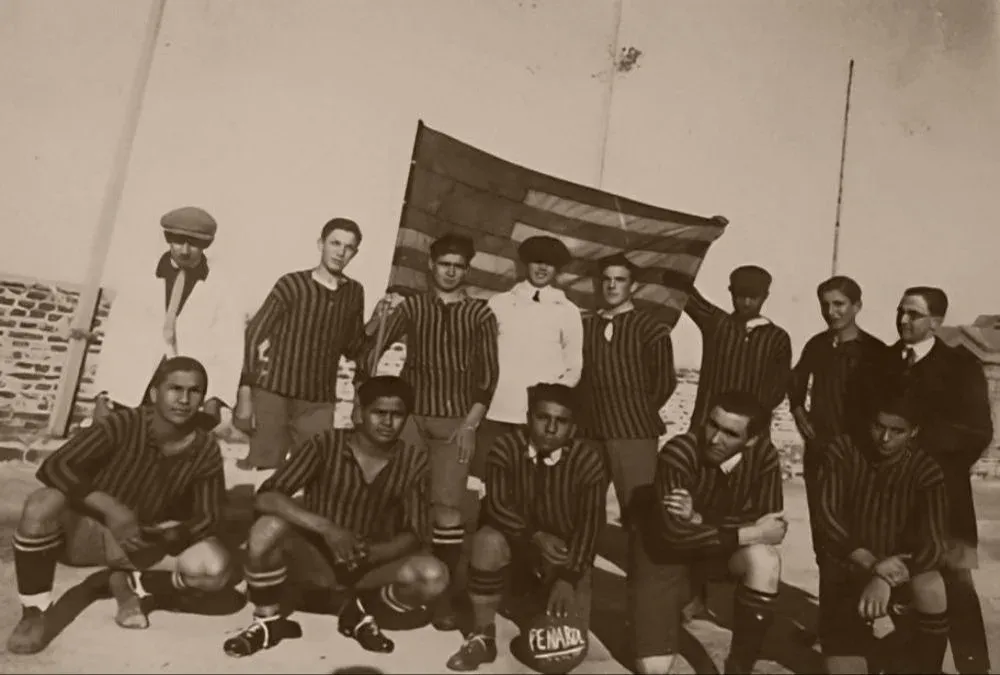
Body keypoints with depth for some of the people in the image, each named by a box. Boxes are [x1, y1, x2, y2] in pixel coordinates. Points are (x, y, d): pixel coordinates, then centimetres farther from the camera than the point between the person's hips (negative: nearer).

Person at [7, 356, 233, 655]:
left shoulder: (206, 451, -13)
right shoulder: (121, 425, -21)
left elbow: (209, 517, -8)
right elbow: (54, 467, -27)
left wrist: (171, 534, -29)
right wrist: (110, 509, -38)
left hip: (144, 544, 2)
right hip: (88, 530, -1)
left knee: (216, 569, -24)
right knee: (43, 502, -34)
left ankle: (133, 586, 5)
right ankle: (33, 616, -13)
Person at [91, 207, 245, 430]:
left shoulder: (220, 289, 3)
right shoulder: (138, 284, 10)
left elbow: (228, 349, -4)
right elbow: (117, 340, 6)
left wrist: (215, 398, -17)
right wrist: (104, 394, -4)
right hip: (132, 392, 2)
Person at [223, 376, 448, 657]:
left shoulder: (414, 461, -7)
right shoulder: (326, 444, -13)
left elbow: (415, 535, -8)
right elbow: (266, 498, -21)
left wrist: (371, 553, -29)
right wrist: (326, 528, -34)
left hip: (373, 565, 2)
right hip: (317, 560, -1)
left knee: (433, 575, -27)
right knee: (268, 528, -30)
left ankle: (360, 612, 3)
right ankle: (268, 621, -3)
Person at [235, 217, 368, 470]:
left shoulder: (354, 293, 6)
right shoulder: (292, 285, -4)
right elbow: (252, 337, -4)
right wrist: (245, 394, -9)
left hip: (320, 404, 3)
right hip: (273, 395, -3)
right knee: (262, 467, -3)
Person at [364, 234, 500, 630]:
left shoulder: (480, 313, 3)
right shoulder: (412, 306, 7)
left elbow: (488, 374, 0)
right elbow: (375, 349, 0)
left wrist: (471, 423, -7)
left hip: (455, 420, -1)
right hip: (409, 414, 1)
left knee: (448, 507, -3)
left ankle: (443, 592, 5)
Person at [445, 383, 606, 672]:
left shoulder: (588, 460, -18)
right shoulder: (506, 447, -17)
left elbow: (590, 524, -19)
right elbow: (496, 504, -20)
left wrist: (568, 578, -28)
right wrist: (535, 536, -36)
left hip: (567, 550, 0)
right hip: (519, 538, 1)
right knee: (487, 540, -34)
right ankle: (482, 637, -14)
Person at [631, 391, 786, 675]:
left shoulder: (763, 454, -17)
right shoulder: (679, 453, -30)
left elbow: (768, 524, -21)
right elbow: (675, 533, -33)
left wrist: (700, 519, -34)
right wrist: (750, 533, -29)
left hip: (723, 548, 3)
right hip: (666, 553, -3)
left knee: (765, 559, -32)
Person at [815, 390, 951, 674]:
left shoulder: (926, 471, -14)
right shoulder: (841, 450, -14)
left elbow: (935, 546, -22)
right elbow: (826, 514, -17)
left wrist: (885, 578, -38)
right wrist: (872, 564, -29)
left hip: (899, 566, 1)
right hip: (844, 569, -1)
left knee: (931, 585, -33)